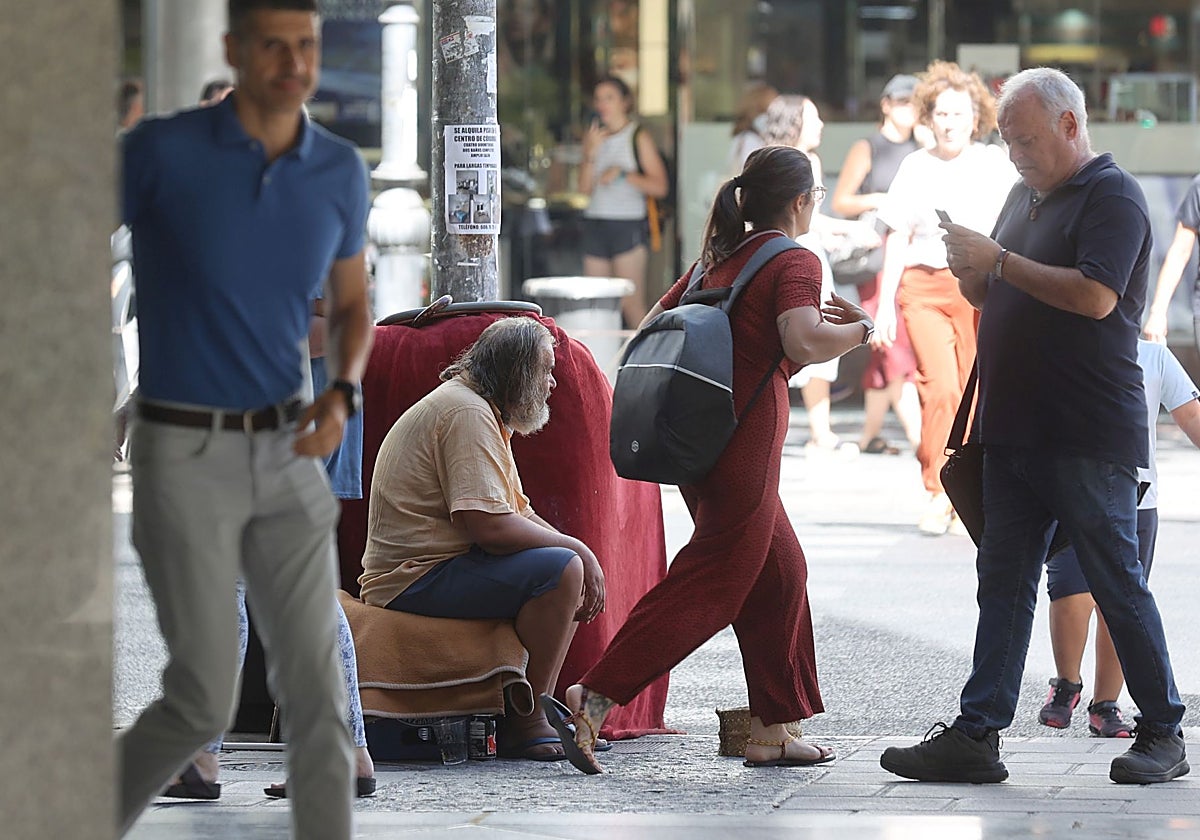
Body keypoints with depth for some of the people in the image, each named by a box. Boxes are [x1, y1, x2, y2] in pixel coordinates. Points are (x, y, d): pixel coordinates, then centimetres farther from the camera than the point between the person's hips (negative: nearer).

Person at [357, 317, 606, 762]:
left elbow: (518, 515, 17)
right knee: (560, 569, -25)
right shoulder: (467, 413, -15)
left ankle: (546, 706, 10)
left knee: (572, 562, 16)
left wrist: (584, 557, 0)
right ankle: (525, 723, -18)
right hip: (416, 580, -11)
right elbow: (489, 526, -24)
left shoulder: (482, 411, 20)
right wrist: (578, 549, -14)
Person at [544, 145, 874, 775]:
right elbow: (803, 343, -24)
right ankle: (593, 700, -18)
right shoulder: (795, 262, -7)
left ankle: (772, 729, 17)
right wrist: (859, 328, -5)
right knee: (712, 583, -8)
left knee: (779, 573, 17)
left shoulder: (721, 258, 17)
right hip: (744, 442, -9)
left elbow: (653, 328, 22)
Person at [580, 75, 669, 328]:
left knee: (631, 303, -10)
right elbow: (584, 188, 7)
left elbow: (659, 186, -7)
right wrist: (591, 153, -6)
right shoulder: (594, 136, 14)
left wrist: (623, 173, -14)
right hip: (596, 224, 5)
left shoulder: (638, 138, 0)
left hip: (628, 224, -5)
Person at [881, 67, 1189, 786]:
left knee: (1117, 584, -2)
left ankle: (1164, 736, 8)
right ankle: (977, 736, 3)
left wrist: (996, 260, -17)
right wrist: (969, 270, 2)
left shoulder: (1112, 195, -8)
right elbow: (993, 296, 25)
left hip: (1091, 436, -8)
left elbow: (1095, 296, -21)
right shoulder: (1026, 196, 19)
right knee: (1004, 584, 4)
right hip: (1017, 430, 8)